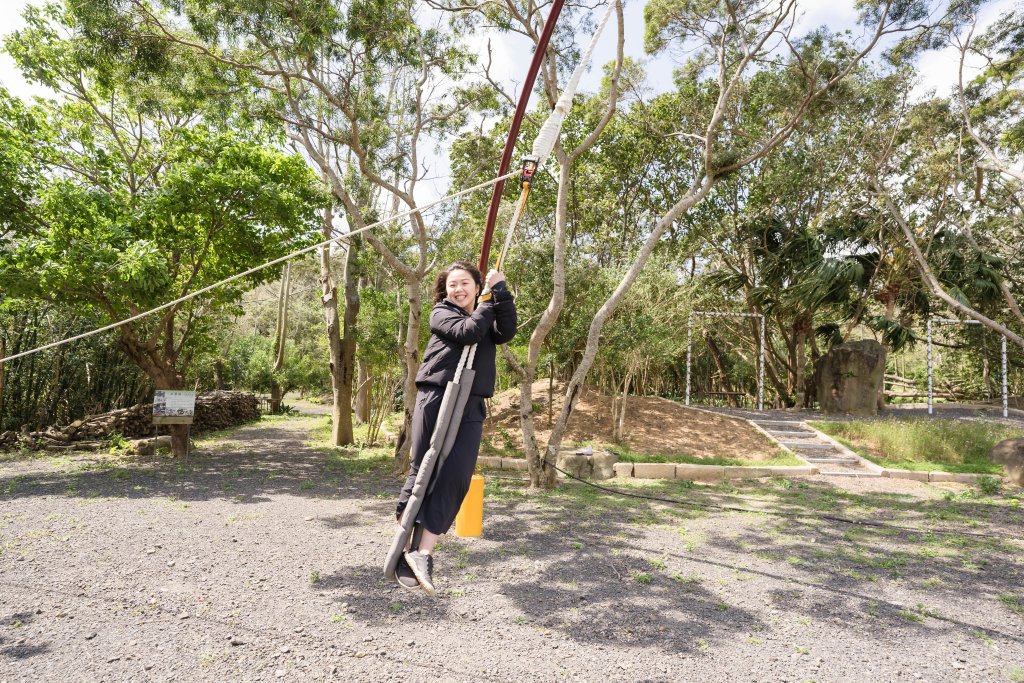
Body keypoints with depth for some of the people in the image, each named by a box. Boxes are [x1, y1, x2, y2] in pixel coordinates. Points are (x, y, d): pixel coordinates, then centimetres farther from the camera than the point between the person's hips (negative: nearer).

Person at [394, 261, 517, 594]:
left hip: (470, 408, 3)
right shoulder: (441, 313, 7)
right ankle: (403, 547, 10)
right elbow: (467, 331, -14)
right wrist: (490, 303, 0)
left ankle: (422, 553, -6)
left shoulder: (487, 317, 19)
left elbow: (507, 332, -4)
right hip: (435, 399, -3)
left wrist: (501, 292, -7)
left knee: (456, 477, -9)